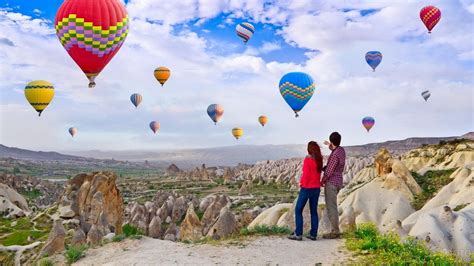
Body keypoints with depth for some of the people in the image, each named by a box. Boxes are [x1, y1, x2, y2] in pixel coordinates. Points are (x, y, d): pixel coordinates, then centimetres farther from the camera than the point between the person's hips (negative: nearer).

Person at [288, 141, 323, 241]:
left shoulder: (307, 160, -15)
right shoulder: (319, 160, 4)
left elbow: (306, 175, -15)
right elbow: (318, 173, 4)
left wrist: (302, 184, 1)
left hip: (307, 188, -6)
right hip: (316, 188, 6)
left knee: (298, 210, 2)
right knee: (314, 211, 12)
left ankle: (298, 234, -1)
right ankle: (313, 234, 13)